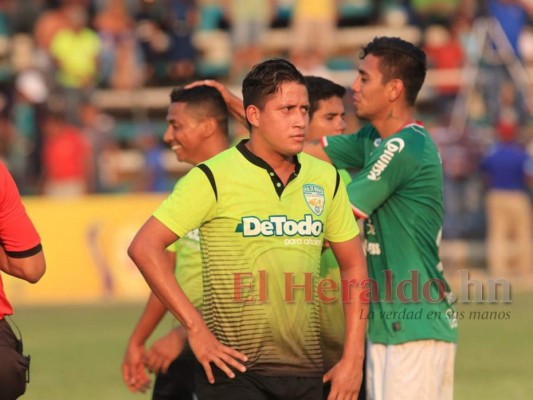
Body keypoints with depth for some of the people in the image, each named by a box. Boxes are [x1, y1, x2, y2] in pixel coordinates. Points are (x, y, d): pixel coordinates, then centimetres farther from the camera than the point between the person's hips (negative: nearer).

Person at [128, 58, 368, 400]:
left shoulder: (326, 179, 9)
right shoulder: (214, 178, -6)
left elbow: (353, 265, 16)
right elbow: (144, 248, -9)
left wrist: (353, 358, 7)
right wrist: (196, 328, -13)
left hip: (305, 372, 5)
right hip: (235, 369, -5)